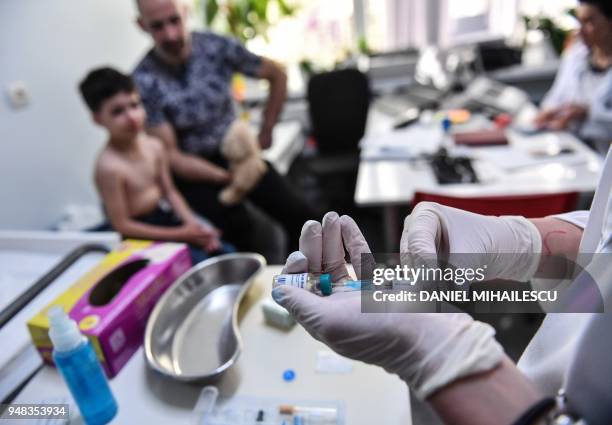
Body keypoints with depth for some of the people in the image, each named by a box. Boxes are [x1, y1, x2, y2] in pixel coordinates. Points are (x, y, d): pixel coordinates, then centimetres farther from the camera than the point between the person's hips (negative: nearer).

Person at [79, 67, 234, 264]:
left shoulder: (154, 146, -4)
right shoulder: (109, 166, -23)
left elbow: (169, 192, 7)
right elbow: (122, 225, -20)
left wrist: (194, 224, -9)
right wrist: (180, 234, -20)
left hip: (167, 215, 7)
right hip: (143, 233, -6)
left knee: (224, 250, 3)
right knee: (199, 261, -19)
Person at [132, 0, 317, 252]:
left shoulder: (217, 47, -8)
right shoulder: (143, 81, -16)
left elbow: (277, 75, 5)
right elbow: (171, 156, -15)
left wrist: (265, 132, 6)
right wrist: (229, 177, -23)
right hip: (192, 169, -3)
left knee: (300, 216, -11)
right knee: (236, 227, -30)